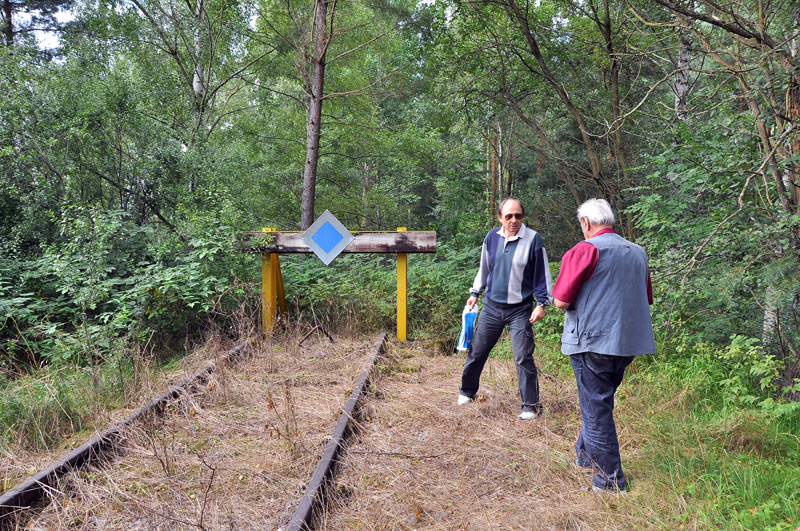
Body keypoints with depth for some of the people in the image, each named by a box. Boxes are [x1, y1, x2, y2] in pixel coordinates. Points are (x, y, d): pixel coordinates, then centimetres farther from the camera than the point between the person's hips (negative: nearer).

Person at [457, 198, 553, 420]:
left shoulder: (532, 239, -9)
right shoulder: (491, 238, 3)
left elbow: (542, 273, -5)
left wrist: (542, 303, -9)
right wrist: (475, 293, 19)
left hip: (520, 310, -4)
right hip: (492, 307, 4)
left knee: (523, 357, -4)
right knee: (477, 351, 10)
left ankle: (530, 405, 10)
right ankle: (467, 391, 31)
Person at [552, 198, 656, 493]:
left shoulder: (584, 250, -12)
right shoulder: (638, 252, 10)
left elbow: (561, 301, -14)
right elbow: (646, 299, 20)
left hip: (593, 341, -7)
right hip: (628, 343, 7)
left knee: (596, 409, 3)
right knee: (599, 401, 21)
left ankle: (610, 479, 11)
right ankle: (586, 456, 36)